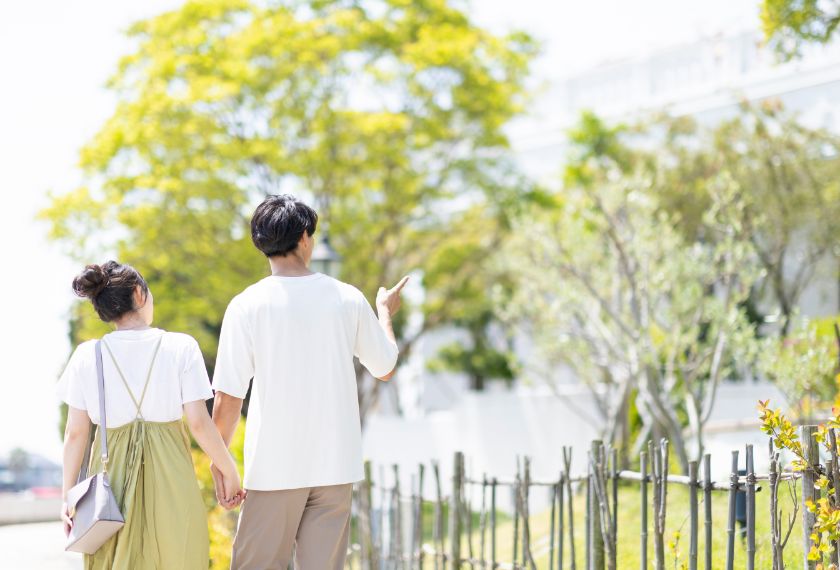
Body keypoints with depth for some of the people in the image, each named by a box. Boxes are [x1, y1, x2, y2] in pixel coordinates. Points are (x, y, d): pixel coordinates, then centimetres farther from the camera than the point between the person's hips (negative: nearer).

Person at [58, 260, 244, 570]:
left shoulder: (87, 356, -1)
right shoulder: (181, 347, -6)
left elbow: (76, 433, -1)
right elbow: (199, 423, -9)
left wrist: (68, 494, 5)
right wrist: (228, 471, 2)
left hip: (112, 472, 2)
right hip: (169, 472, -2)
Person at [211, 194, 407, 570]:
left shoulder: (246, 306, -7)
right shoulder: (348, 299, 0)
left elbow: (228, 398, -8)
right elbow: (385, 368, 14)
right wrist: (385, 312, 30)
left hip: (274, 466, -2)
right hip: (336, 466, 2)